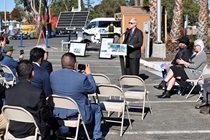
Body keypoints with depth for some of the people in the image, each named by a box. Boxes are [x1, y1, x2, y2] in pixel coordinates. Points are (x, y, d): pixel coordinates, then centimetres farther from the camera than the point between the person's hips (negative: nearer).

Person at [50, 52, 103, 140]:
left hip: (57, 113, 5)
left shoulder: (53, 75, -8)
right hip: (79, 114, -4)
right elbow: (93, 89, -6)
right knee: (97, 108, 25)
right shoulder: (81, 78, -24)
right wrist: (89, 74, 7)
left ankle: (63, 131, 47)